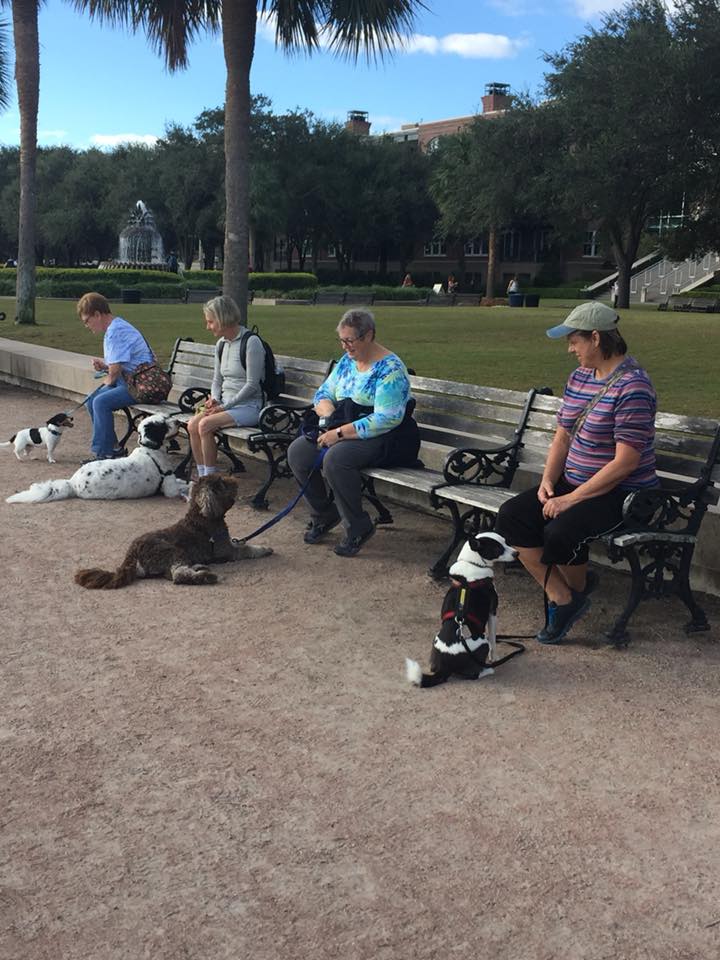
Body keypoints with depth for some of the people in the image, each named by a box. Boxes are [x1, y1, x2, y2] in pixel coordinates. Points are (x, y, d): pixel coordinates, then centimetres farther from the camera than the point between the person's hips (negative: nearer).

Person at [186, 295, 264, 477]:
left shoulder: (251, 342, -12)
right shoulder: (221, 344, 13)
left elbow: (252, 385, -14)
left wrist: (225, 406, -15)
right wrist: (214, 399, -2)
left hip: (249, 406, -7)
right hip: (225, 403, 7)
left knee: (205, 425, -26)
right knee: (192, 424, -17)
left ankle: (210, 479, -15)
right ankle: (202, 477, -12)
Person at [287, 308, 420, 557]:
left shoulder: (389, 368, -15)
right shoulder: (347, 361, 11)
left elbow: (385, 420, -23)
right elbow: (324, 393, 17)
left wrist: (340, 433, -23)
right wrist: (329, 414, -7)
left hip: (385, 438, -8)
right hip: (343, 429, 8)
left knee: (336, 459, -34)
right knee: (297, 452, -11)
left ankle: (359, 527, -15)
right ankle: (324, 515, 7)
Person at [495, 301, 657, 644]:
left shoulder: (632, 386, -19)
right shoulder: (580, 376, 9)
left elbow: (626, 462, -22)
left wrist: (572, 499, -22)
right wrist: (548, 480, -4)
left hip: (622, 493, -8)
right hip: (573, 483, 8)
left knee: (559, 532, -30)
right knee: (510, 516, -10)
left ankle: (578, 590, 4)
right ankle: (561, 598, -3)